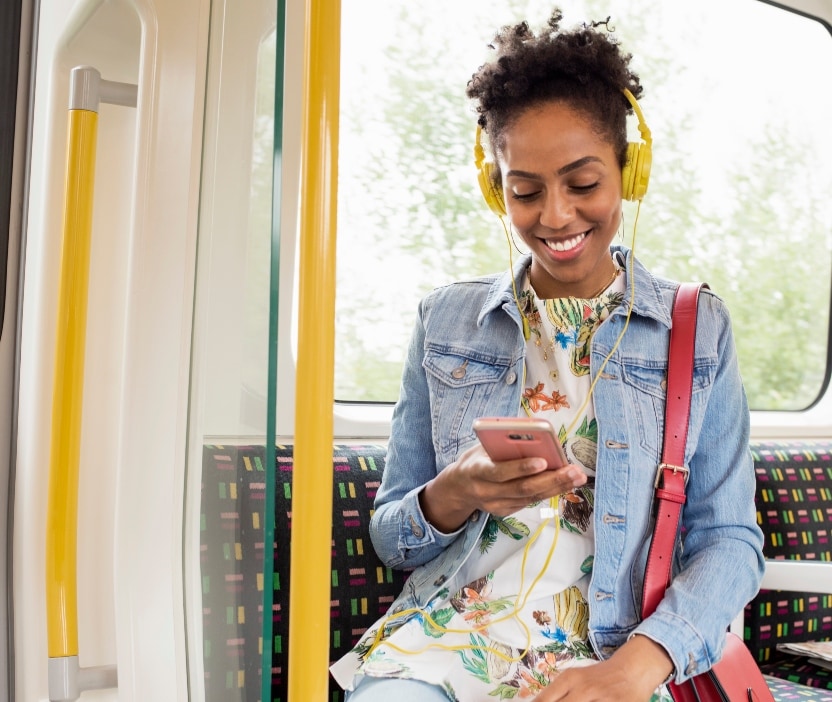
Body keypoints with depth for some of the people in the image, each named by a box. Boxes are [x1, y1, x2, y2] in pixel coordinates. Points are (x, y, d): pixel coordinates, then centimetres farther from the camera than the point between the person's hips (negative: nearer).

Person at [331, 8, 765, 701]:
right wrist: (452, 498, -13)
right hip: (442, 643, 1)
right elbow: (391, 537, 10)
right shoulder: (447, 320, 7)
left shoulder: (699, 330, 5)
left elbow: (728, 539, 1)